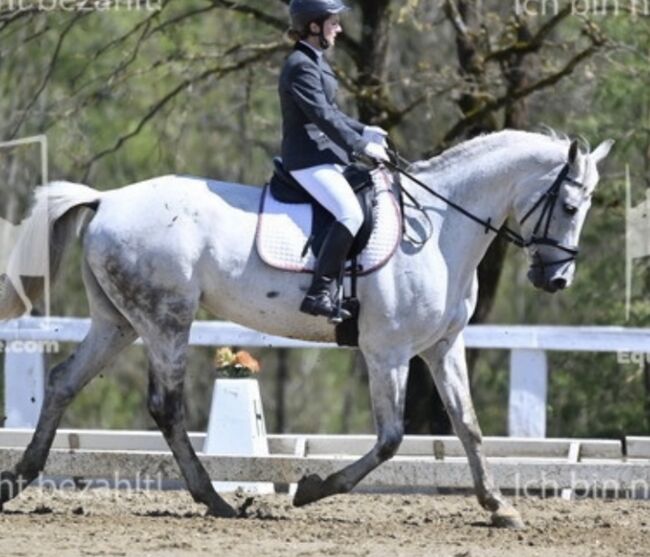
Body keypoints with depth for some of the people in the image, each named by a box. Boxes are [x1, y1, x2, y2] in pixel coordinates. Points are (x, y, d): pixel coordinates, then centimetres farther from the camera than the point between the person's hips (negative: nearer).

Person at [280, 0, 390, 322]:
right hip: (309, 159, -11)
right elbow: (323, 116, -21)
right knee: (350, 214, -28)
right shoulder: (301, 67, -15)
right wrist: (362, 145, -19)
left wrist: (365, 132, 14)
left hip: (325, 156, 11)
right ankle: (320, 293, -30)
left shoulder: (315, 63, 18)